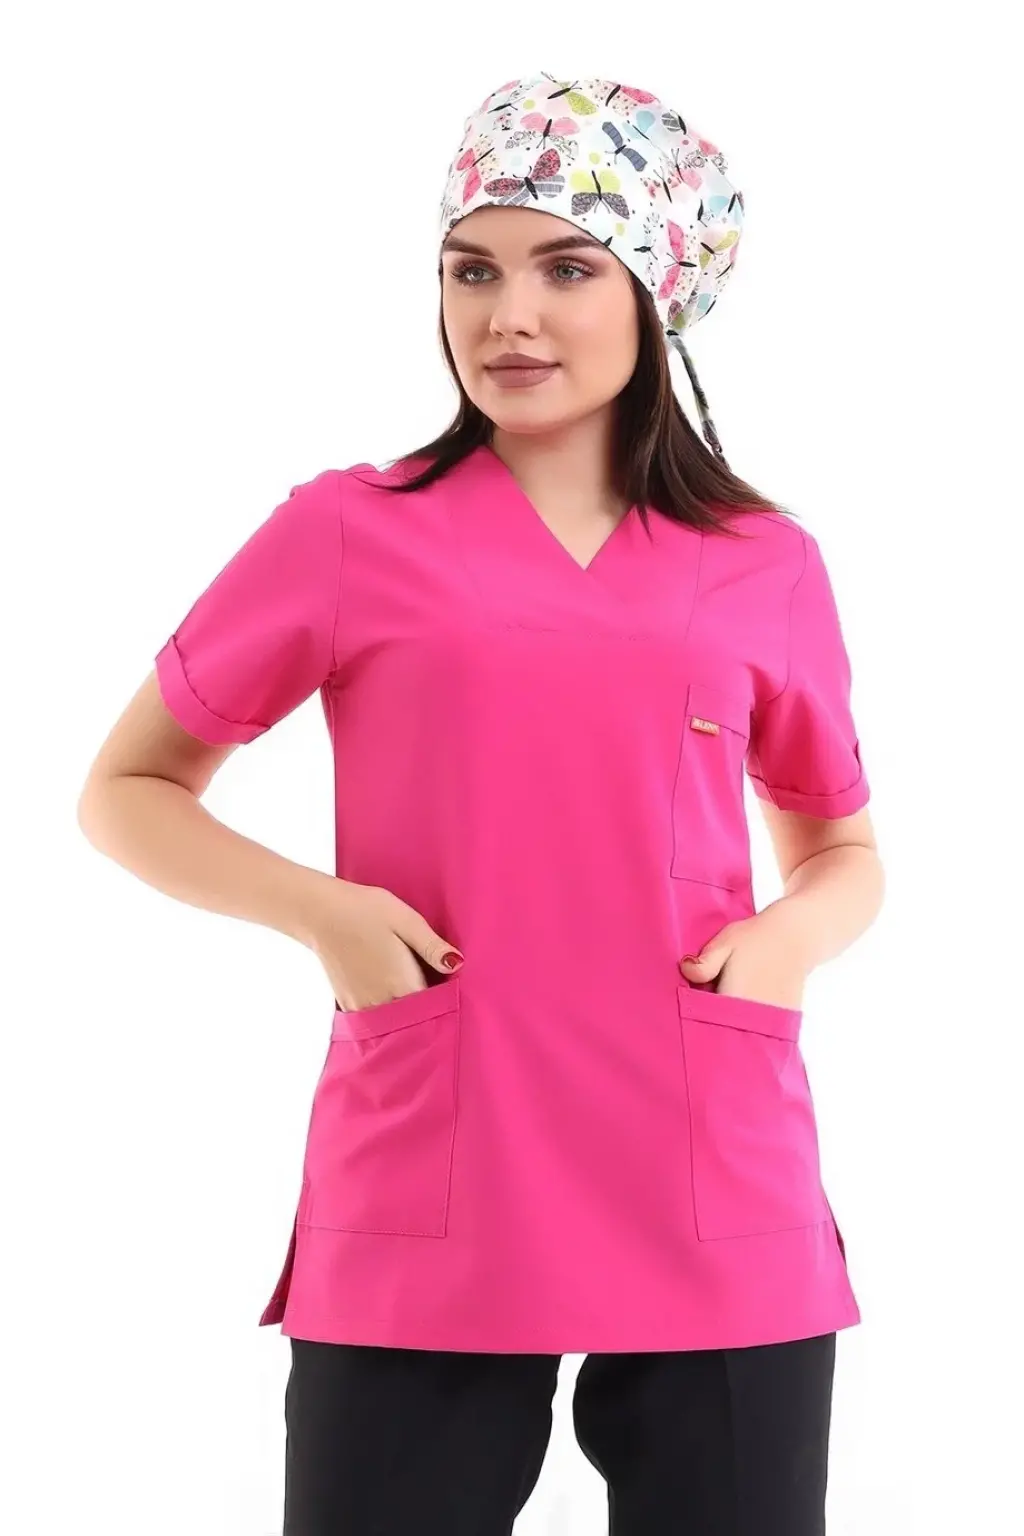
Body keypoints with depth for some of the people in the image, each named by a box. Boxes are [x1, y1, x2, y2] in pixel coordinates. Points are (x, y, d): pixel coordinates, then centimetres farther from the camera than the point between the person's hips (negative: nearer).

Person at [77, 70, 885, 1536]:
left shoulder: (765, 562, 7)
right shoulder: (350, 532, 2)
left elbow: (845, 848, 20)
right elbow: (127, 788, 8)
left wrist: (796, 931, -3)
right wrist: (313, 908, -9)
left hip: (725, 1216, 2)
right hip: (426, 1220, -2)